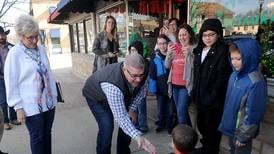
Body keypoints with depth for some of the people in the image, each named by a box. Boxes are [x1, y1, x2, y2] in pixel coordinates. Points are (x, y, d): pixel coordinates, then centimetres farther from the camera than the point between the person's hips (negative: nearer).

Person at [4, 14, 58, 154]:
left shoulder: (41, 49, 6)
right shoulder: (14, 54, -10)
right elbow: (11, 83, -9)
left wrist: (54, 94, 12)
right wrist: (18, 107, -10)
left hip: (49, 102, 5)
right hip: (31, 106, -5)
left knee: (47, 134, 18)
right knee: (37, 138, 9)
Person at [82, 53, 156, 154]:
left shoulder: (139, 74, -28)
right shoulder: (112, 85, -47)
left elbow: (141, 90, -8)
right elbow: (120, 117, -47)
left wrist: (132, 108, -16)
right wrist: (137, 136, -56)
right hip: (96, 96, -5)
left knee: (128, 120, 0)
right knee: (107, 127, -20)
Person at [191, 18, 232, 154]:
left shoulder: (223, 51, -14)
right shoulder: (199, 51, 8)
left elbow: (222, 79, -18)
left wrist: (212, 97, -20)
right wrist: (194, 92, 10)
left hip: (214, 100, -7)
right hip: (200, 97, 7)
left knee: (211, 129, 8)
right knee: (201, 125, 21)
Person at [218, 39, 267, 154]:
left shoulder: (255, 82, -27)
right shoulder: (235, 74, -6)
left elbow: (253, 114, -22)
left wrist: (243, 136, -13)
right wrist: (225, 122, 12)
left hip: (241, 130, -6)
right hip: (231, 126, 6)